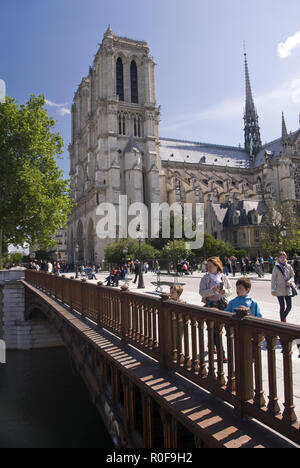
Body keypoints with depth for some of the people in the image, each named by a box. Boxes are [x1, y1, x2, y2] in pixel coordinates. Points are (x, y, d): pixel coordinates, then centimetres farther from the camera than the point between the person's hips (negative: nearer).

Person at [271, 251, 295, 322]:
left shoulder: (288, 266, 2)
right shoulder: (276, 267, -3)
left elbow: (292, 276, 10)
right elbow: (273, 279, -1)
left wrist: (290, 281, -12)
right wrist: (273, 290, -4)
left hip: (288, 289, 2)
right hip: (279, 290, -2)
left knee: (289, 306, 4)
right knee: (282, 306, 1)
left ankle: (284, 317, 33)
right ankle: (282, 321, 17)